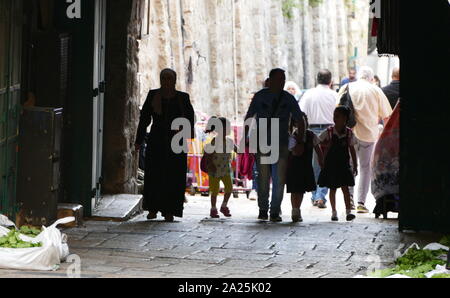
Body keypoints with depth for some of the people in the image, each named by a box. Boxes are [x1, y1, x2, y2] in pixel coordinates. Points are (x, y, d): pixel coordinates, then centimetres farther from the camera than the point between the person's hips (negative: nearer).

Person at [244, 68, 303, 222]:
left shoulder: (288, 99, 4)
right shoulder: (260, 96, 1)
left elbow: (299, 120, 8)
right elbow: (248, 117, 6)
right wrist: (245, 139, 2)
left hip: (281, 144, 1)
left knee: (279, 180, -2)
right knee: (263, 179, -2)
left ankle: (275, 212, 8)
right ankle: (263, 209, 14)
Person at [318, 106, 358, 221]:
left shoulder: (349, 133, -1)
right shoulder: (329, 132, -5)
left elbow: (352, 150, 7)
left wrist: (355, 166, 6)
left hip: (344, 165, 0)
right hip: (331, 165, 0)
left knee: (345, 187, -7)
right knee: (332, 189, 7)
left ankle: (349, 212, -10)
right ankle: (334, 212, 16)